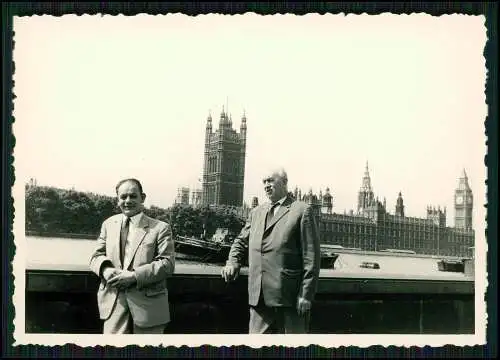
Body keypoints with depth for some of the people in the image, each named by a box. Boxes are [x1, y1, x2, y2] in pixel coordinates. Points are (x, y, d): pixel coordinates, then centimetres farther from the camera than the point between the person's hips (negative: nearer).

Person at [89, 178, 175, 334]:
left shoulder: (160, 228, -1)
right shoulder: (108, 224, 14)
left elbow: (167, 263, -9)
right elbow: (97, 256, 13)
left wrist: (134, 276, -19)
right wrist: (105, 269, -12)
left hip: (147, 304, -3)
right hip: (113, 302, 3)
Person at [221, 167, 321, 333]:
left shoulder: (302, 211, -1)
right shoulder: (256, 212, 18)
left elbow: (311, 256, -5)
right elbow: (241, 241, 27)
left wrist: (306, 295, -11)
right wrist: (233, 262, 4)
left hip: (289, 297, -5)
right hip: (259, 297, 5)